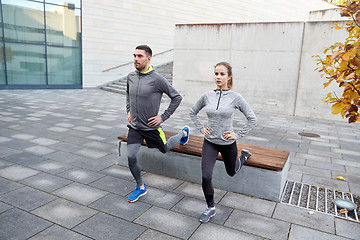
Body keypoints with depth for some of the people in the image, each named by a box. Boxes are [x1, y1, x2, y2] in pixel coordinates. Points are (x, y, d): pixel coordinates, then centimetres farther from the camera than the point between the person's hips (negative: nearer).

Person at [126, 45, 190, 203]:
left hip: (151, 127, -4)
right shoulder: (130, 77, -1)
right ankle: (140, 187, 19)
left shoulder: (157, 79, -19)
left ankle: (184, 132, 48)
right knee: (131, 157, -4)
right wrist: (128, 111, 12)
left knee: (165, 149, 19)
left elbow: (177, 97, -11)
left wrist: (163, 117, -12)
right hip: (134, 126, 4)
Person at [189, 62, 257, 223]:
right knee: (206, 177, -9)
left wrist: (238, 135, -8)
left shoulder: (235, 98, -12)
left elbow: (252, 119, -4)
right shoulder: (207, 96, -5)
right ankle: (210, 208, 15)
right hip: (210, 142, 1)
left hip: (228, 143, -1)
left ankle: (244, 155, 55)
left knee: (231, 172, 23)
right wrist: (201, 128, 2)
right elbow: (193, 113, 12)